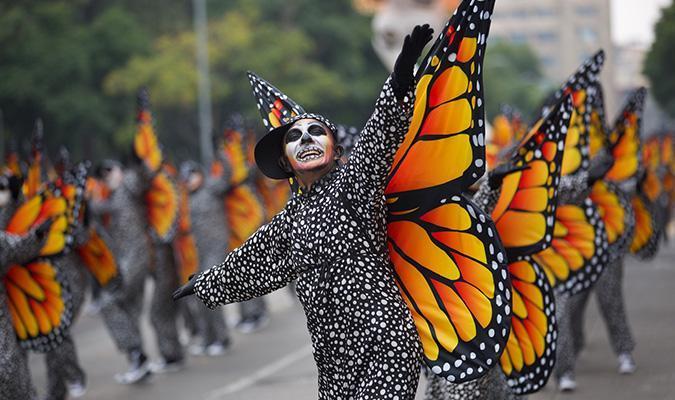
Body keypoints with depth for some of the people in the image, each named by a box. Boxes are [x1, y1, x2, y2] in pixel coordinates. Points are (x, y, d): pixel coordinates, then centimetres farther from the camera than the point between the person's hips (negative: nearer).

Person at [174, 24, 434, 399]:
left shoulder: (350, 181, -2)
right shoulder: (290, 219, 16)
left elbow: (378, 142, -21)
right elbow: (249, 261, 33)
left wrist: (401, 82, -38)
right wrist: (204, 284, 49)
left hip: (384, 344, -6)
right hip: (334, 354, 6)